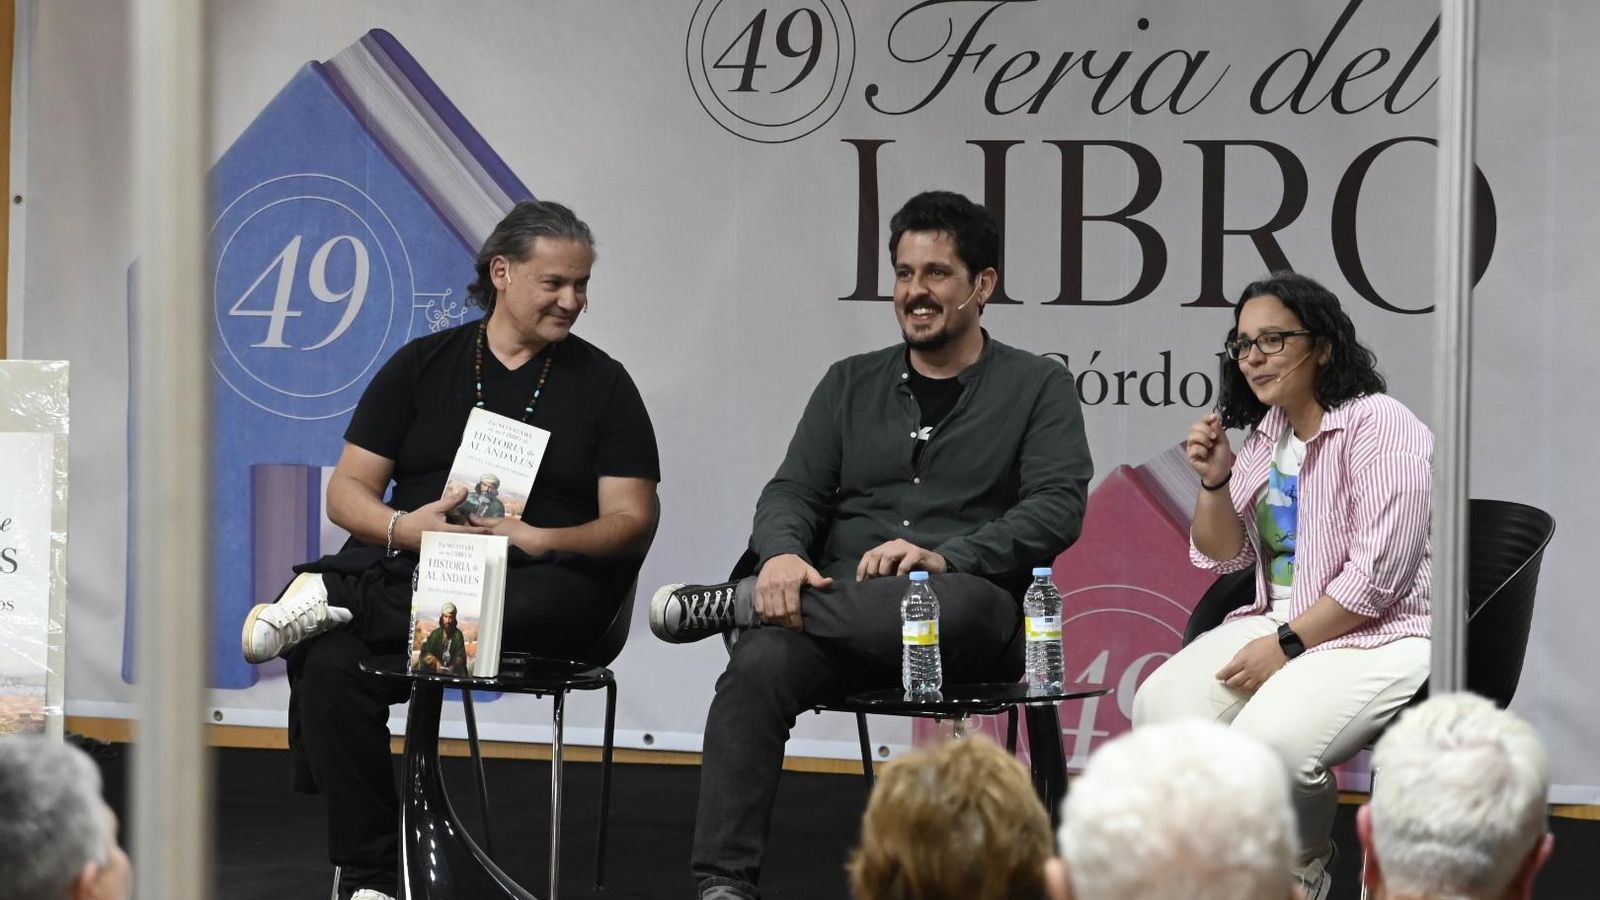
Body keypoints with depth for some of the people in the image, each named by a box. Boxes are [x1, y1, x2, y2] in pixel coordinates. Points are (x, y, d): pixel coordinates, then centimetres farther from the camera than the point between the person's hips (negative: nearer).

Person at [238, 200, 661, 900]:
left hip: (537, 581, -1)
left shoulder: (603, 383, 12)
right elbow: (347, 492, 10)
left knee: (563, 600, -41)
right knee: (329, 666, -31)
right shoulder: (423, 365, 15)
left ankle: (337, 596, -30)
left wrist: (540, 539, -14)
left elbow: (631, 521, 4)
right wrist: (401, 528, -12)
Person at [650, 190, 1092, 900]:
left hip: (969, 610, -2)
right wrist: (782, 555, -13)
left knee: (956, 603, -40)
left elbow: (1058, 507, -4)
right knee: (758, 666, -31)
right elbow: (793, 492, 13)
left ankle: (730, 604, -24)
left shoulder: (1037, 387, 10)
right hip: (840, 611, 2)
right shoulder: (851, 383, 22)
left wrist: (947, 558, -21)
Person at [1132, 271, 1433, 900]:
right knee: (1159, 706, -16)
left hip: (1376, 636, -8)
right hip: (1279, 625, 8)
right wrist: (1215, 481, -1)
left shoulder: (1379, 427, -13)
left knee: (1268, 741, -32)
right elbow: (1224, 557, 17)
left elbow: (1377, 577, -19)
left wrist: (1286, 646, -17)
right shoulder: (1266, 435, 12)